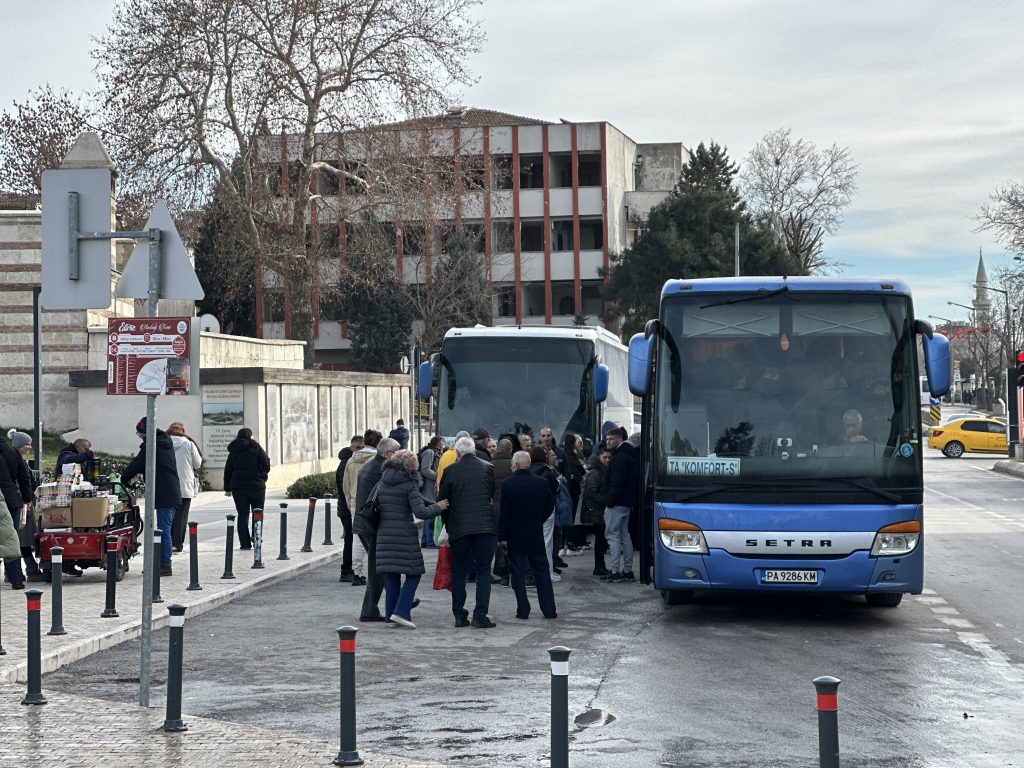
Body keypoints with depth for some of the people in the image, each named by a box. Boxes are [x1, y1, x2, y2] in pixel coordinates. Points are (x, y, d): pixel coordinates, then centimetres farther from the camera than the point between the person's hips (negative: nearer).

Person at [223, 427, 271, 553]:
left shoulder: (233, 452, 9)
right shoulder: (256, 448, -3)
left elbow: (227, 470, 11)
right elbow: (266, 465, -9)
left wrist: (227, 488, 18)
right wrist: (262, 476, 9)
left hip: (238, 486, 3)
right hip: (256, 485, -3)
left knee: (242, 515, 3)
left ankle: (245, 543, -2)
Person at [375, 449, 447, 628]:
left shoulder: (382, 483, 9)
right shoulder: (409, 485, -8)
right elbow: (420, 512, -16)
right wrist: (437, 507, -1)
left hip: (384, 534, 6)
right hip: (404, 535, -6)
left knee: (391, 576, 11)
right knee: (413, 574, 2)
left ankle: (390, 616, 11)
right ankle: (401, 611, -10)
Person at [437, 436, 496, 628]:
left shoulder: (450, 471, 0)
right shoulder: (488, 468, 3)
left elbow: (442, 502, 5)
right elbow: (497, 497, 10)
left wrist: (448, 525, 17)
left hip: (459, 528, 0)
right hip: (486, 526, 0)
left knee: (458, 572, 11)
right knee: (483, 571, 3)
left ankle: (459, 616, 10)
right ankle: (480, 616, -4)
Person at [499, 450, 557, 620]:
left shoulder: (508, 484, -11)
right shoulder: (542, 483, -2)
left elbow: (503, 512, -10)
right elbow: (550, 506, 6)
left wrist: (502, 536, -5)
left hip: (515, 535, -3)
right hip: (536, 535, 3)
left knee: (518, 574, 4)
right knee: (541, 571, 9)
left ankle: (523, 610, 2)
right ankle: (549, 610, 8)